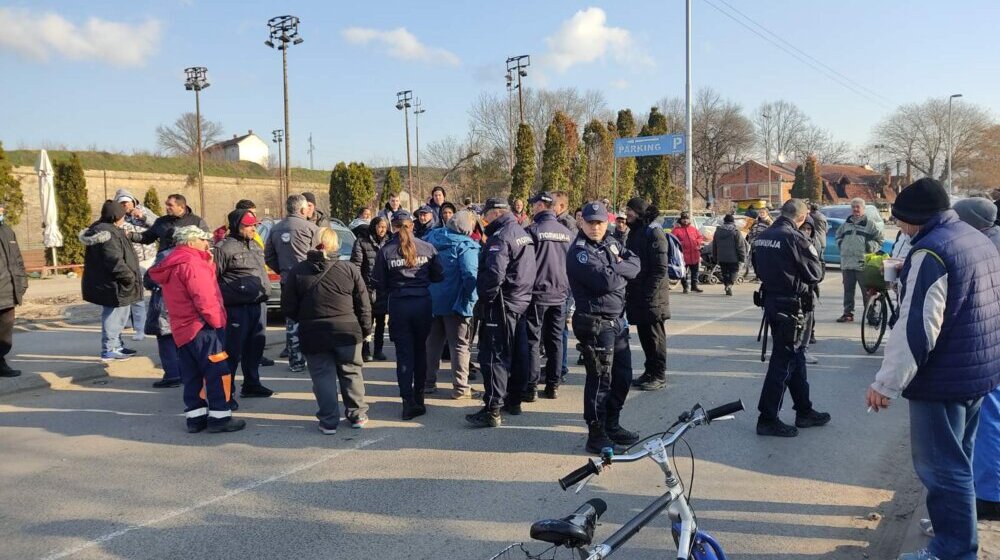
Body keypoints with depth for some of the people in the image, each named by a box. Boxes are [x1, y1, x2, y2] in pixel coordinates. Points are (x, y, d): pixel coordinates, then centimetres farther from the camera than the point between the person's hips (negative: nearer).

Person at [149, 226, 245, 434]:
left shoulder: (172, 265, 17)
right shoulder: (191, 263, -15)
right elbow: (204, 298, -21)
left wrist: (208, 263, 7)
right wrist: (217, 322, -14)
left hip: (182, 330, 10)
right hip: (203, 328, -10)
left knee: (192, 376, 13)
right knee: (218, 372, -4)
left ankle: (195, 417, 17)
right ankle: (219, 417, -1)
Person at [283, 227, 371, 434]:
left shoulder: (298, 271, -1)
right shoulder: (350, 269, -3)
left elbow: (288, 307, 1)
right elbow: (364, 304, 0)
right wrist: (365, 329, 10)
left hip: (313, 334, 0)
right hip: (347, 331, 0)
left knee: (323, 376, 8)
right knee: (351, 373, 15)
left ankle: (329, 421, 9)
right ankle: (357, 415, 22)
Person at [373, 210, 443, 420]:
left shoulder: (385, 251, -5)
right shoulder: (427, 248, -2)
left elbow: (379, 284, -2)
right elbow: (438, 276, 2)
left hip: (398, 304, -1)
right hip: (423, 302, 2)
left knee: (403, 353, 4)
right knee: (420, 349, 16)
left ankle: (408, 400, -3)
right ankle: (418, 397, 25)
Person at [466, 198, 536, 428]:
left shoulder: (501, 236, -16)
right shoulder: (523, 234, 14)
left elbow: (494, 273, -25)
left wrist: (484, 296, -13)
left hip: (503, 304, -9)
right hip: (523, 301, 10)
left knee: (494, 356, -6)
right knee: (517, 353, 15)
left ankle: (493, 409, -6)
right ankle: (514, 400, 26)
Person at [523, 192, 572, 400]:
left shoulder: (532, 231, -12)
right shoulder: (567, 233, 4)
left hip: (537, 293, -5)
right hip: (560, 295, 5)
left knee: (532, 341, 1)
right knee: (555, 340, 12)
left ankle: (531, 387, 2)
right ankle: (553, 385, 17)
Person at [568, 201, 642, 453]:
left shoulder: (610, 242, 11)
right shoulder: (579, 251, -15)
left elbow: (635, 263, 4)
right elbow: (606, 281, -25)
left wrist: (615, 268, -12)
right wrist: (624, 272, -8)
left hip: (617, 319, 9)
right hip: (595, 324, -9)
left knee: (623, 375, 17)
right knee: (601, 379, -3)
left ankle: (612, 425, 32)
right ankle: (596, 435, 9)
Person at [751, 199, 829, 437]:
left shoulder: (762, 237, 6)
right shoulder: (795, 238, -18)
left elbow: (759, 269, 18)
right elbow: (815, 274, -11)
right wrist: (811, 251, 4)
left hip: (771, 301, 9)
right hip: (789, 306, -8)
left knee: (795, 357, 19)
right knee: (783, 363, -1)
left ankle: (804, 412, 30)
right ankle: (767, 419, 5)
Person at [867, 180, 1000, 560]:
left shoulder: (931, 251, -20)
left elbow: (916, 327, -26)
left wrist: (887, 382, -22)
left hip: (944, 379, -10)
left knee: (941, 467, 0)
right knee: (958, 459, 23)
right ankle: (955, 527, 38)